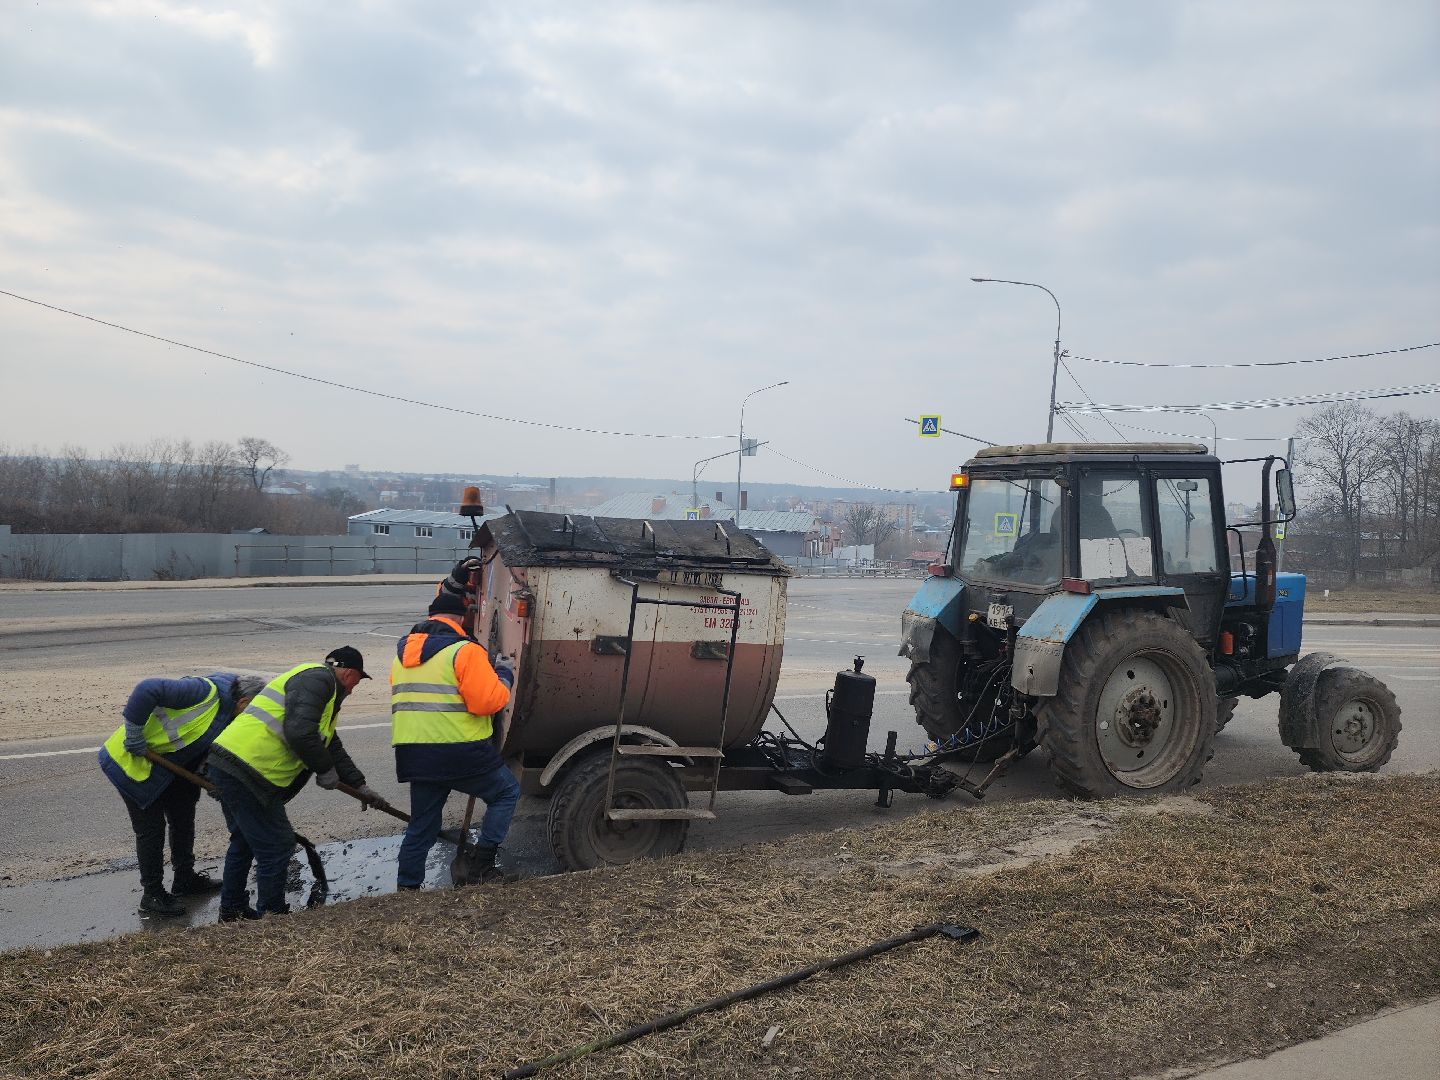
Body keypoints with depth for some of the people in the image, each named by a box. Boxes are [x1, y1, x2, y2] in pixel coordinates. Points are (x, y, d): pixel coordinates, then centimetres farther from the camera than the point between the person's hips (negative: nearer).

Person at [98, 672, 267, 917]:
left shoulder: (229, 721, 0)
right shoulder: (206, 692, -30)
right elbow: (147, 689, -37)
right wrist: (134, 734, -30)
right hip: (132, 761, -9)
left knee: (183, 818, 17)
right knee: (151, 828, -1)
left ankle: (185, 878, 34)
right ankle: (152, 893, 14)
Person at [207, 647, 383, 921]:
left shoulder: (324, 692, 24)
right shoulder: (318, 678, -10)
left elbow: (332, 747, 33)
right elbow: (299, 733, -24)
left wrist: (361, 786, 35)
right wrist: (326, 770, -10)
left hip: (228, 764, 11)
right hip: (245, 772, -11)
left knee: (244, 841, 27)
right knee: (276, 846, 0)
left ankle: (232, 910, 41)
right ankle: (272, 916, 13)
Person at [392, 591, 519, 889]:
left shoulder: (402, 653, 15)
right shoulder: (464, 650, -10)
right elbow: (488, 701, -17)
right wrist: (504, 675, 2)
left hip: (413, 754, 7)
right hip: (460, 752, -7)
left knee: (421, 825, 18)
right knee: (507, 791, 13)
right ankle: (481, 866, 8)